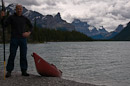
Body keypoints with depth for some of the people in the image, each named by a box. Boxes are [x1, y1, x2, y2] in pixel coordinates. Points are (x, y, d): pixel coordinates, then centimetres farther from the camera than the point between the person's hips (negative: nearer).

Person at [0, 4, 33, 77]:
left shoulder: (25, 18, 12)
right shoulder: (11, 17, 4)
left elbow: (31, 26, 21)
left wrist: (29, 32, 2)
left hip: (23, 39, 3)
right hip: (14, 39, -3)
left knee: (23, 55, 5)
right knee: (12, 55, -4)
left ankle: (24, 71, 12)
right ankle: (9, 71, 3)